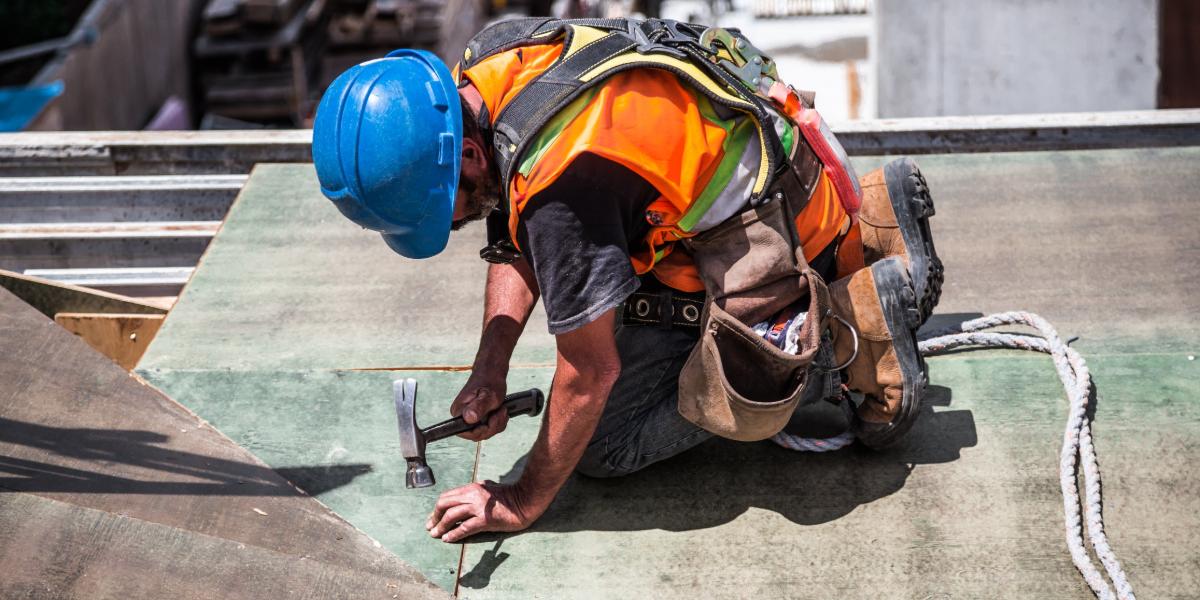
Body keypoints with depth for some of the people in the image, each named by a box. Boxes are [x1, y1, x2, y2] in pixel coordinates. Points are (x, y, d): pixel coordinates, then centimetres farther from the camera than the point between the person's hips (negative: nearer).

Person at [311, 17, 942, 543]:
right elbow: (516, 246, 6)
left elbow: (590, 371, -26)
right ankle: (864, 227, 21)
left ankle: (853, 326, -6)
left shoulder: (561, 181, -36)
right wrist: (489, 373, -5)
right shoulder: (478, 71, -8)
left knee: (605, 443, -5)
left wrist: (523, 503, -14)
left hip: (767, 231, -9)